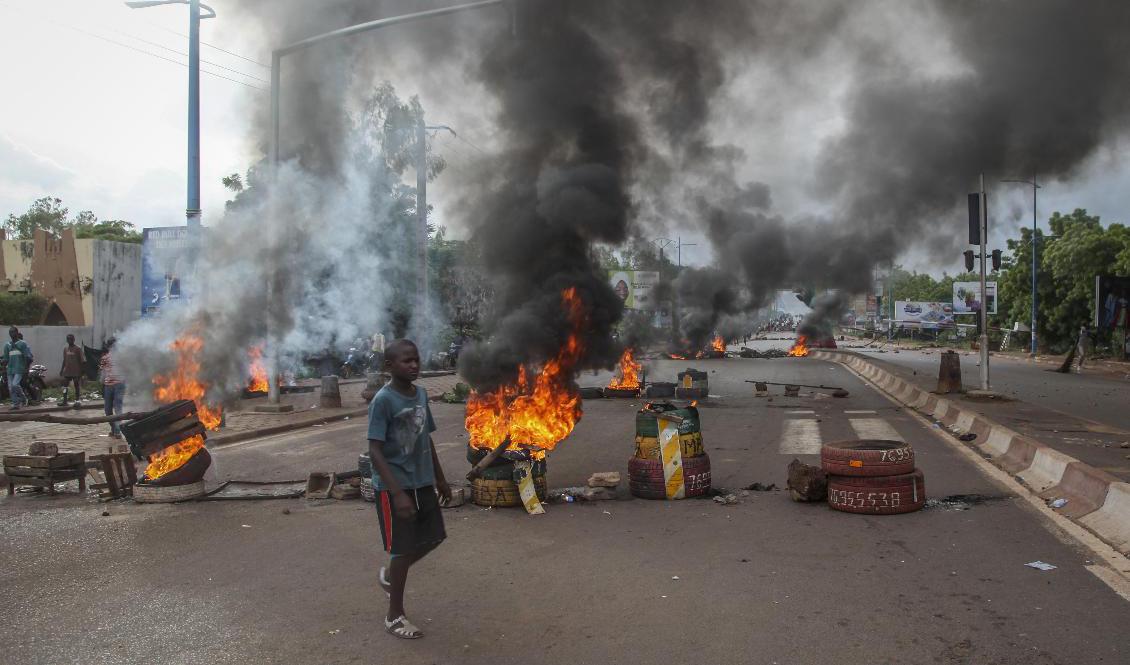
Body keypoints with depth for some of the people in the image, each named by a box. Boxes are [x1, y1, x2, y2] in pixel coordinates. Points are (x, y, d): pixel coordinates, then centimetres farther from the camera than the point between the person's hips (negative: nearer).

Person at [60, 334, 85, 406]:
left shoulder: (78, 348, -7)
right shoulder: (65, 348, 9)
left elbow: (81, 360, -7)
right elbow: (64, 360, 16)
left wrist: (81, 370, -12)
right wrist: (62, 369, 13)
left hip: (76, 371, -5)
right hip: (67, 370, 5)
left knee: (77, 385, 2)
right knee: (65, 385, 4)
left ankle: (77, 400, 9)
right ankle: (64, 401, 9)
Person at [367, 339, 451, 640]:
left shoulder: (421, 394, 5)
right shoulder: (383, 400, -18)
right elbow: (375, 451, -20)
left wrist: (440, 478, 19)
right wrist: (398, 493, -26)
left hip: (422, 481, 7)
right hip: (394, 485, -7)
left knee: (433, 537, 14)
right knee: (403, 548, 1)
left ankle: (389, 575, 38)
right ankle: (395, 615, 20)